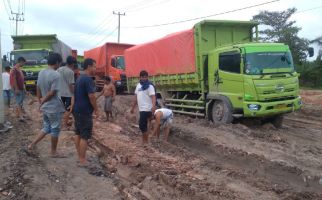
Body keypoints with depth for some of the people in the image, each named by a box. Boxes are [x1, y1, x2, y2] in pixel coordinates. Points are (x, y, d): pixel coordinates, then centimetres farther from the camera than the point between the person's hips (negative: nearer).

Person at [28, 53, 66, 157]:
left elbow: (38, 89, 10)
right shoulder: (56, 75, -20)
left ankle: (33, 144, 14)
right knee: (55, 130, 7)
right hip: (54, 107, -7)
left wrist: (40, 102, 17)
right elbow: (52, 93, -21)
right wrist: (43, 101, -5)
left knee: (46, 128, 21)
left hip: (45, 107, 8)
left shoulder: (41, 73, 5)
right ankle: (54, 152, 19)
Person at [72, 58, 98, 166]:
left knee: (78, 134, 13)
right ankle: (82, 160, 3)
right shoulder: (88, 79, -17)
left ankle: (79, 157, 22)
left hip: (77, 110, 10)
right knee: (84, 136, -3)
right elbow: (91, 96, -21)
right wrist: (96, 109, -11)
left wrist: (73, 107, 20)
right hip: (85, 111, -10)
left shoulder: (79, 78, 13)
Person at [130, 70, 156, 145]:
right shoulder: (138, 85, 14)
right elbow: (136, 97, 20)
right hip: (141, 109, 8)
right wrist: (133, 108, 23)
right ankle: (145, 141, 24)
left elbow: (153, 97, -22)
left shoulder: (149, 86, -11)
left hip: (146, 109, -8)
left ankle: (145, 142, 1)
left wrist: (153, 106, -39)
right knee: (144, 125, 14)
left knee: (142, 125, -10)